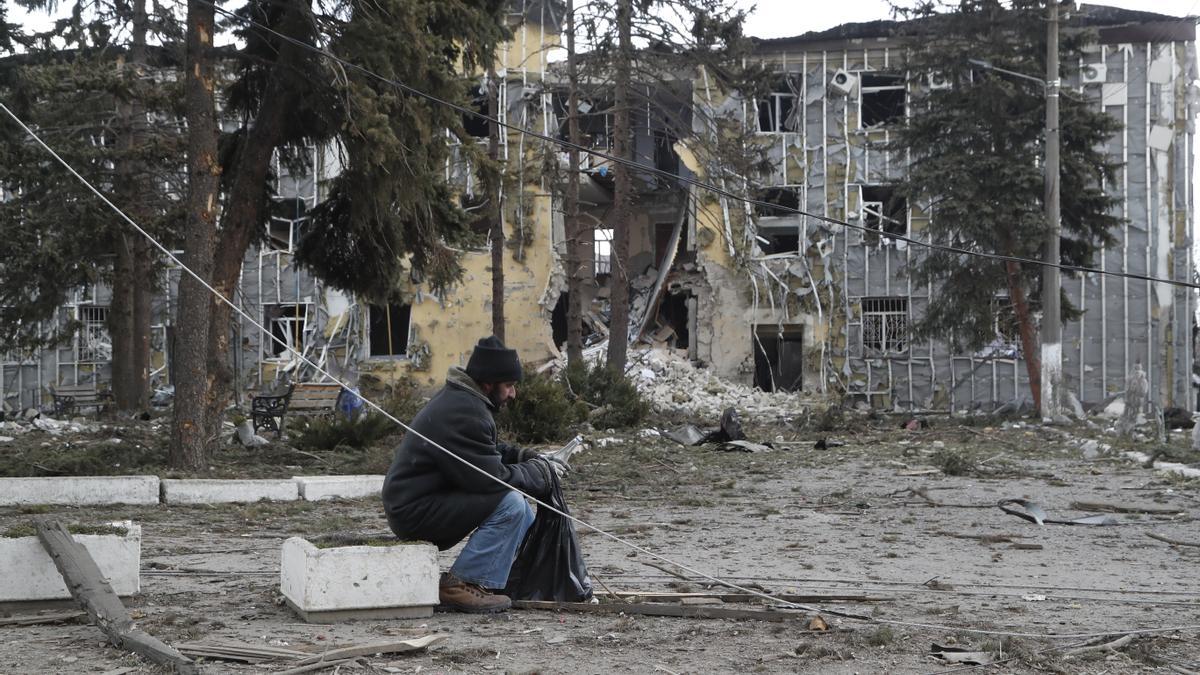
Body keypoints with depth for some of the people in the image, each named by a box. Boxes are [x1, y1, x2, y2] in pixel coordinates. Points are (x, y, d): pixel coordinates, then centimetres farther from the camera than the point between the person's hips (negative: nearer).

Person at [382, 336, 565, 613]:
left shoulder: (461, 399, 12)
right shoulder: (464, 412, -22)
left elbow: (491, 451, 24)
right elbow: (492, 477, -24)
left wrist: (529, 458, 7)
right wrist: (541, 473, -9)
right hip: (415, 511, -11)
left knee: (521, 511, 12)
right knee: (510, 504, -23)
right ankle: (460, 585, -18)